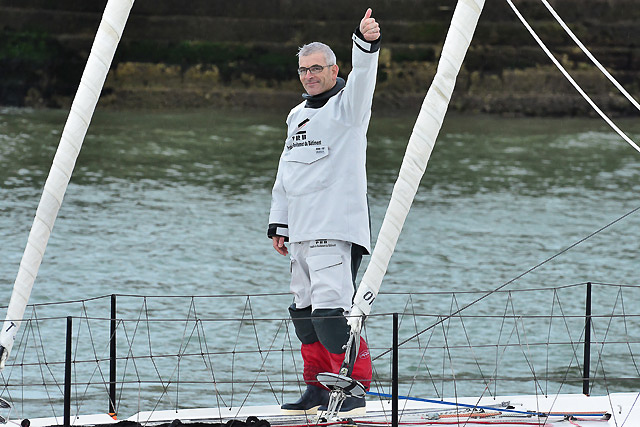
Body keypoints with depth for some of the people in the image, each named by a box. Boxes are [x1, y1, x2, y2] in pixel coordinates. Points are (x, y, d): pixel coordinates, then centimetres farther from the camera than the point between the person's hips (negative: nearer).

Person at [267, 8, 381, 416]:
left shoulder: (347, 105, -2)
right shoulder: (297, 116, 19)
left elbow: (362, 78, -24)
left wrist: (367, 44, -44)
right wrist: (279, 223, 21)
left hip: (337, 229, -8)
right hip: (302, 230, 8)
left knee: (331, 306, -18)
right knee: (306, 310, 12)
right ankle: (318, 388, 21)